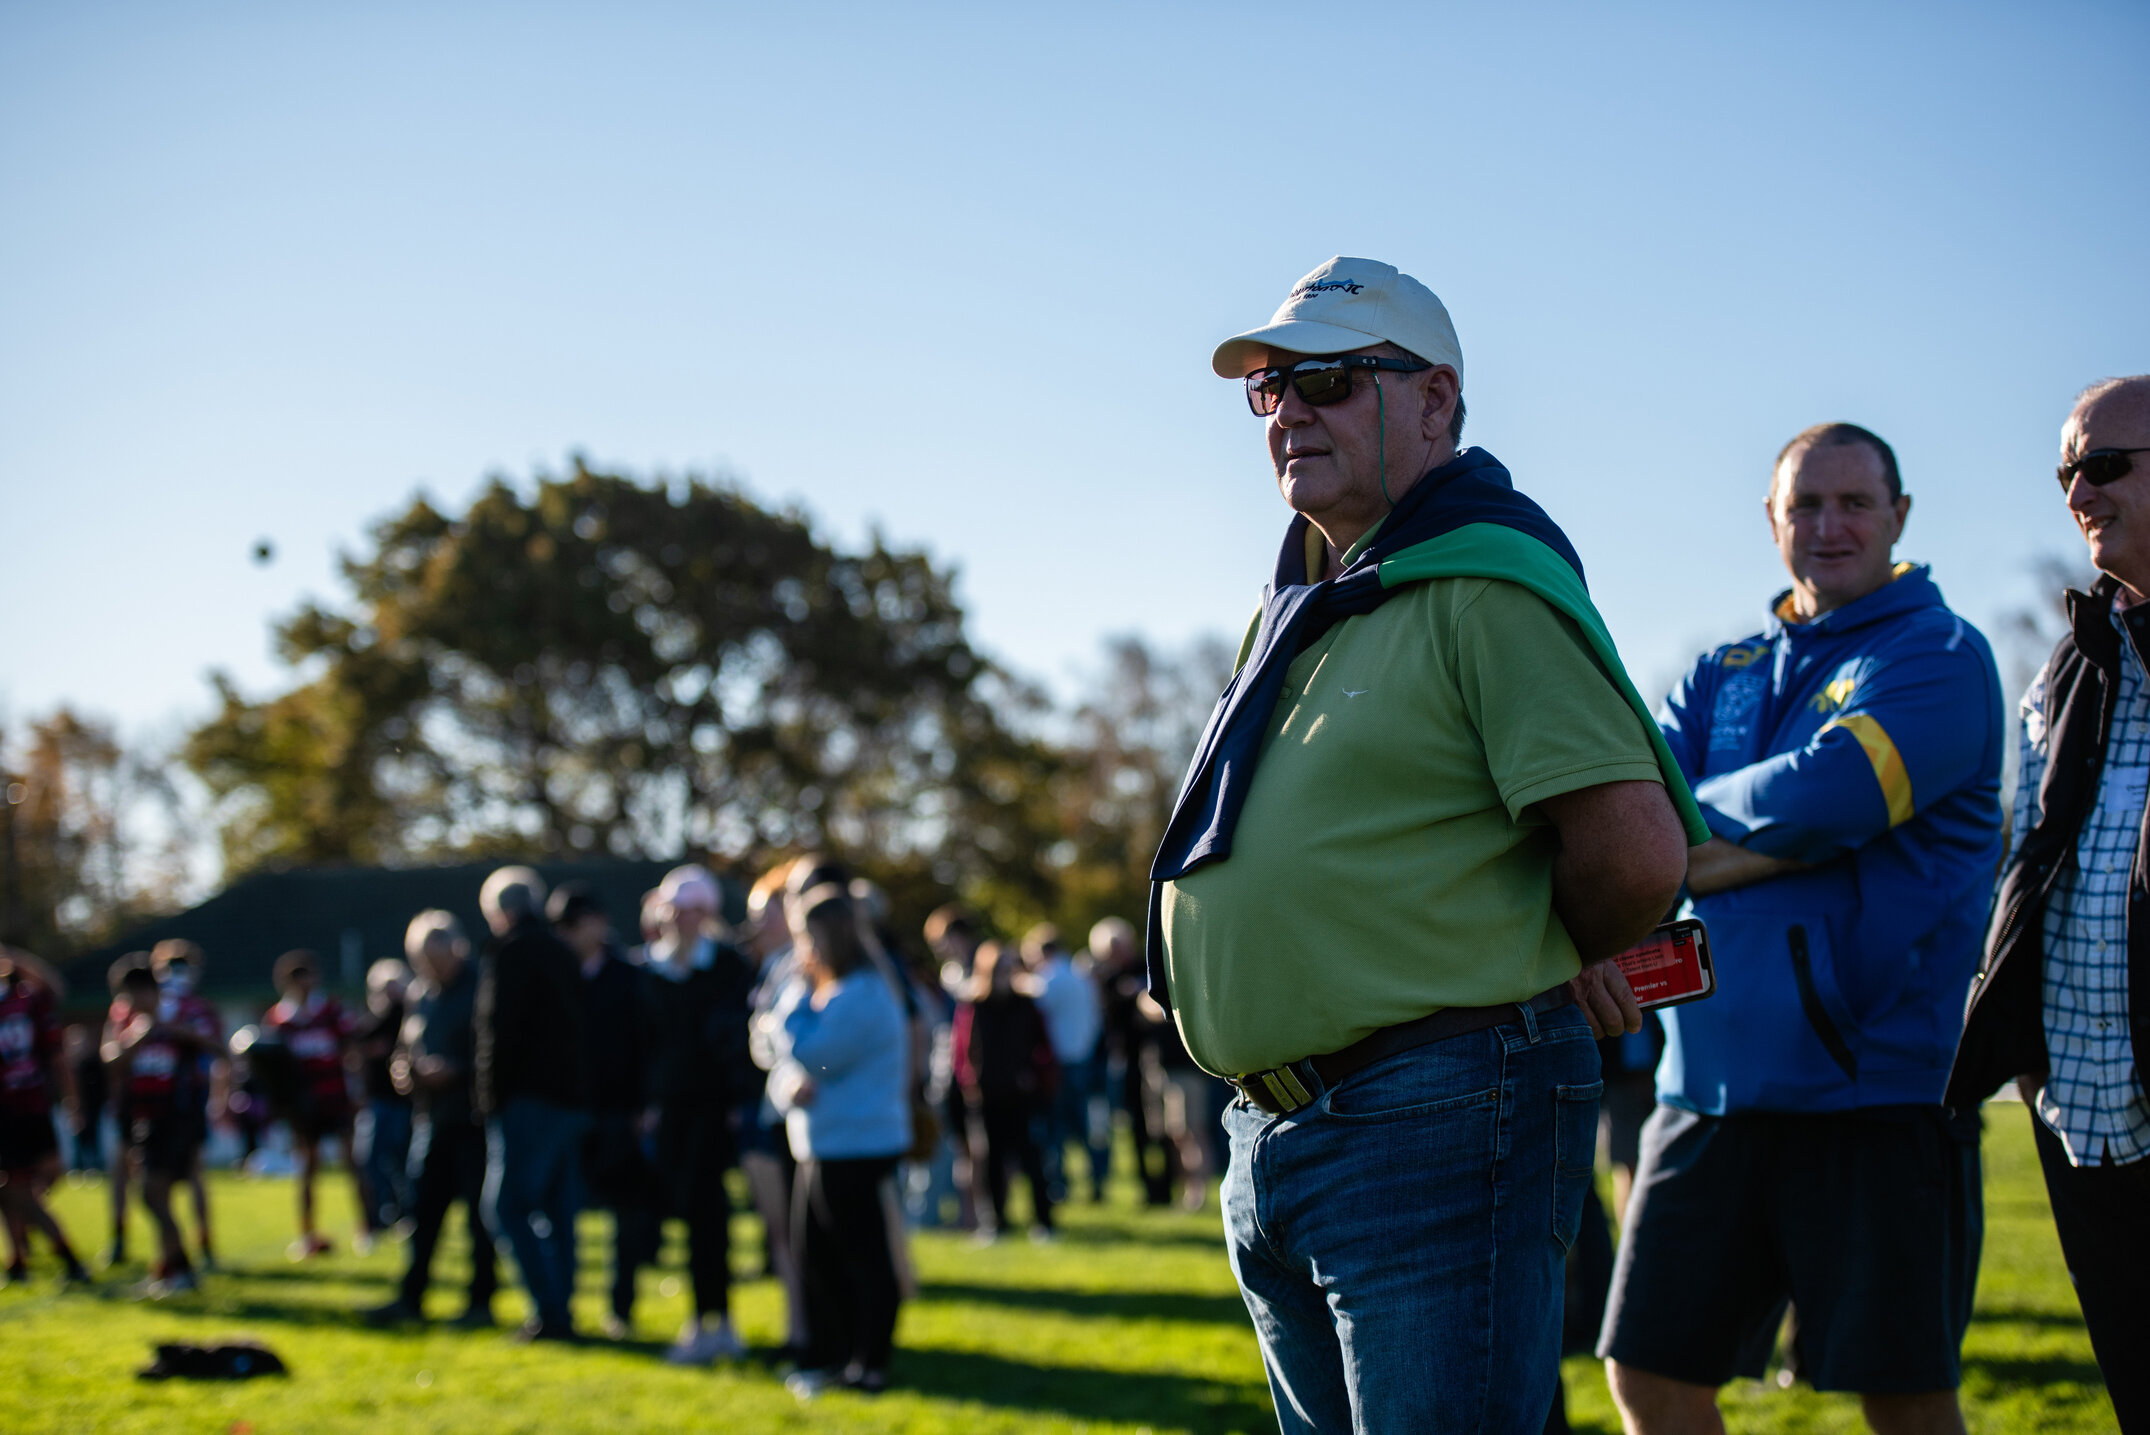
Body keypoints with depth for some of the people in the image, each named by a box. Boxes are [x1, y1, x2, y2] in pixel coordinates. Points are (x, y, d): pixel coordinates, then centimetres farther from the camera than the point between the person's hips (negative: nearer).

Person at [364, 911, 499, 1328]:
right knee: (422, 1209, 8)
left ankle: (481, 1301, 5)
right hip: (430, 1119, 7)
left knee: (480, 1211, -2)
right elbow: (404, 1048, 25)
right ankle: (410, 1297, 14)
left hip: (473, 1122, -7)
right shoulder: (421, 995, 15)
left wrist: (454, 1071, -21)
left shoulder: (481, 987, -9)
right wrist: (402, 1069, 4)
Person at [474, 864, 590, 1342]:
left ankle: (550, 1313, -14)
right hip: (570, 1099, 8)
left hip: (528, 1100, -8)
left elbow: (499, 1029, -14)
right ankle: (559, 1312, 11)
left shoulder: (512, 953, -7)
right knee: (558, 1209, 11)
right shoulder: (562, 955, 17)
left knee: (507, 1206, -7)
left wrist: (492, 1096, -8)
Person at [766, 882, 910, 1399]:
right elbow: (787, 1064, 13)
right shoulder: (826, 992, 15)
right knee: (817, 1256, 14)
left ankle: (870, 1363, 1)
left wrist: (798, 995, -7)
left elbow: (806, 1054, -19)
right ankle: (828, 1356, 22)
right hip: (821, 1146, 10)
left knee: (863, 1256, -4)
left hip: (855, 1149, -10)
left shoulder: (860, 997, -16)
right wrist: (789, 1085, -10)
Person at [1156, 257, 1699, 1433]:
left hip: (1435, 1127, -10)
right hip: (1270, 1137, 10)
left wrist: (1541, 963, -2)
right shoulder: (1295, 606, 18)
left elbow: (1637, 846, -20)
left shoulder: (1481, 584, -12)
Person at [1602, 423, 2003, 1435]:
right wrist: (1778, 840, -16)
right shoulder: (1723, 675, 17)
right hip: (1710, 1081, 6)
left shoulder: (1940, 657, -1)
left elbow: (1828, 794, -17)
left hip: (1874, 1078, -5)